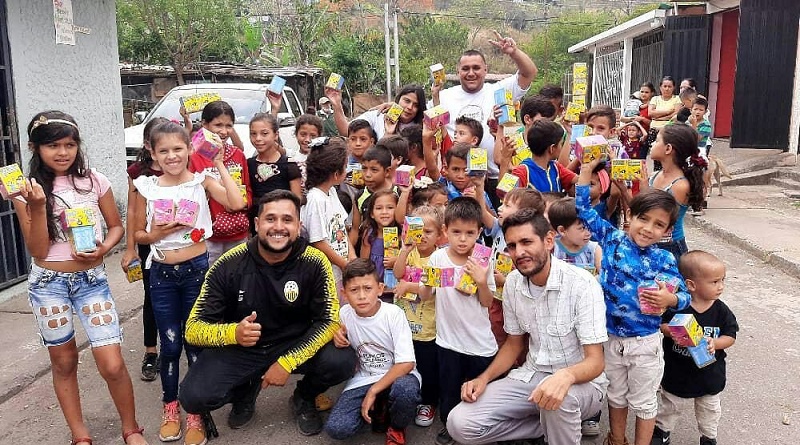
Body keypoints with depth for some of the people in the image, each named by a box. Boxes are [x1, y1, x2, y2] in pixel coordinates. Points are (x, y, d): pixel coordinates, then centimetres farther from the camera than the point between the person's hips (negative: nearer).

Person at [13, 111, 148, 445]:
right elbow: (38, 251, -10)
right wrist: (37, 206, -22)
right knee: (64, 363, 13)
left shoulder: (95, 181, -2)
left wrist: (103, 249, -13)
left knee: (112, 366, -6)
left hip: (92, 280, 0)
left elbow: (116, 226, 8)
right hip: (48, 283, 0)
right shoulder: (28, 191, -5)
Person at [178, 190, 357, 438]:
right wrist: (232, 333, -37)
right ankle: (245, 391, 13)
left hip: (295, 345, 0)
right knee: (194, 397, -25)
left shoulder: (315, 263, -16)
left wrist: (287, 363, -23)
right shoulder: (229, 265, -16)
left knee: (343, 362, -27)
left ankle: (304, 399, 9)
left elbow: (329, 321, -13)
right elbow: (193, 329, -15)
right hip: (239, 349, 0)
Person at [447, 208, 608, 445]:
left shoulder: (583, 284, -20)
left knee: (561, 398, -41)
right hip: (531, 376, 5)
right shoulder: (512, 284, -3)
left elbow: (595, 361, -21)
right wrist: (484, 378, -6)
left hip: (580, 381, -4)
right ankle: (551, 426, 4)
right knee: (460, 424, -12)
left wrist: (566, 376, -44)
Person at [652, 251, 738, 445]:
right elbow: (661, 325, -10)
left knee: (709, 407, 22)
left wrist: (714, 343, -25)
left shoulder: (721, 311, -12)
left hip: (709, 372, 2)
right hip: (677, 370, -2)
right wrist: (671, 332, -30)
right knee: (669, 403, 19)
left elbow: (731, 336, -7)